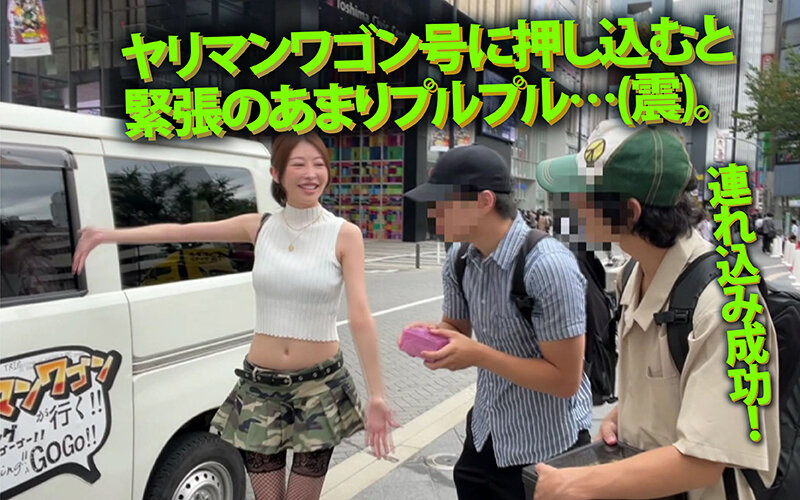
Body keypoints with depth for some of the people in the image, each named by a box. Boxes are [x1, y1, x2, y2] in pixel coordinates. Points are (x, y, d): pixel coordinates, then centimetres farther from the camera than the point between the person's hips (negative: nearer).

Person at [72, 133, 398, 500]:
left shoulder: (344, 235, -8)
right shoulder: (259, 228, 0)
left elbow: (360, 318, -14)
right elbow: (180, 232, 4)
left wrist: (376, 395, -18)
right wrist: (110, 235, -1)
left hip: (320, 387, -2)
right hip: (260, 385, 2)